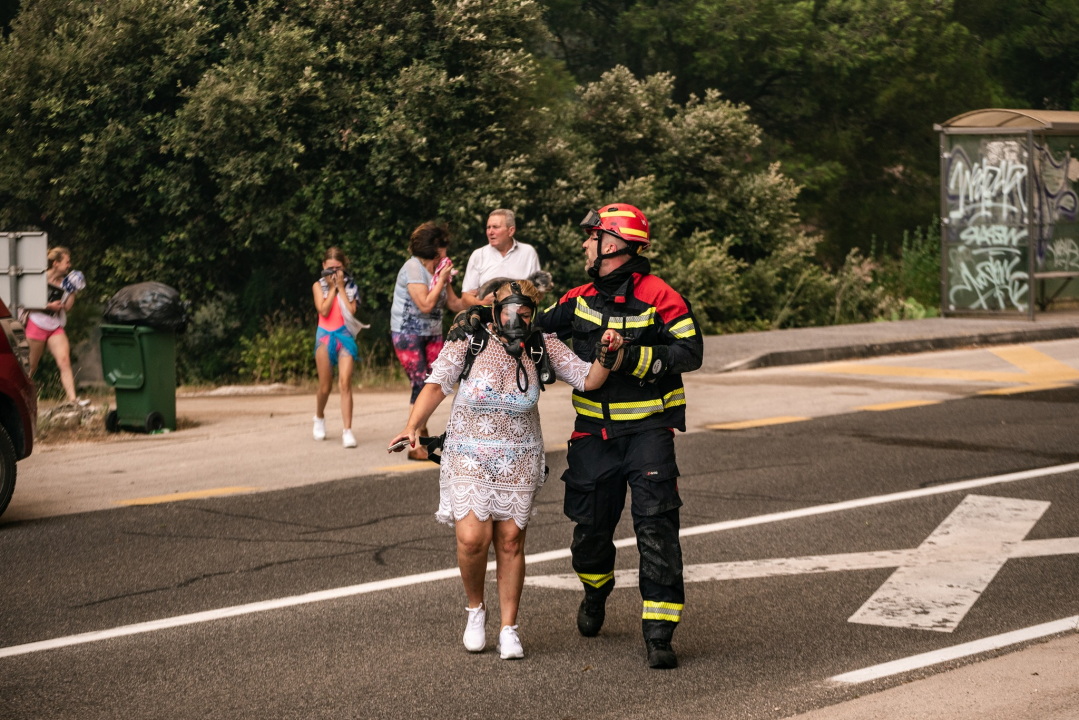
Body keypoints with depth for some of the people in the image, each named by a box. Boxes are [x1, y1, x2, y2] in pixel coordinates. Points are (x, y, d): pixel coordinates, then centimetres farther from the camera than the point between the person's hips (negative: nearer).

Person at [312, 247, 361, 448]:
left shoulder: (350, 286, 6)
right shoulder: (319, 286, 5)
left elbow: (351, 311, -8)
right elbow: (324, 310, -10)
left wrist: (341, 287, -7)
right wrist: (332, 287, -7)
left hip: (345, 336, 0)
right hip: (325, 336, 0)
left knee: (345, 383, -14)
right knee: (325, 387, 5)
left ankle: (347, 431, -16)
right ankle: (319, 418, 35)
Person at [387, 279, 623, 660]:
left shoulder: (543, 347, -4)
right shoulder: (468, 341, -10)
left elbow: (588, 379, -3)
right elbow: (436, 384, -16)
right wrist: (413, 427, -30)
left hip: (519, 460, 2)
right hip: (468, 456, -2)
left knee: (511, 542, 3)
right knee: (472, 539, -15)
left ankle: (509, 629, 16)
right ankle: (475, 608, 14)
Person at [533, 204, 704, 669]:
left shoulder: (659, 298, -9)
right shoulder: (580, 300, 7)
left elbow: (690, 352, -14)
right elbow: (533, 328, 19)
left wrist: (631, 359, -22)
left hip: (648, 429, -4)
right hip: (594, 433, 5)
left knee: (656, 526, -12)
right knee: (591, 526, 9)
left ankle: (659, 633, -10)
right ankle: (595, 592, 42)